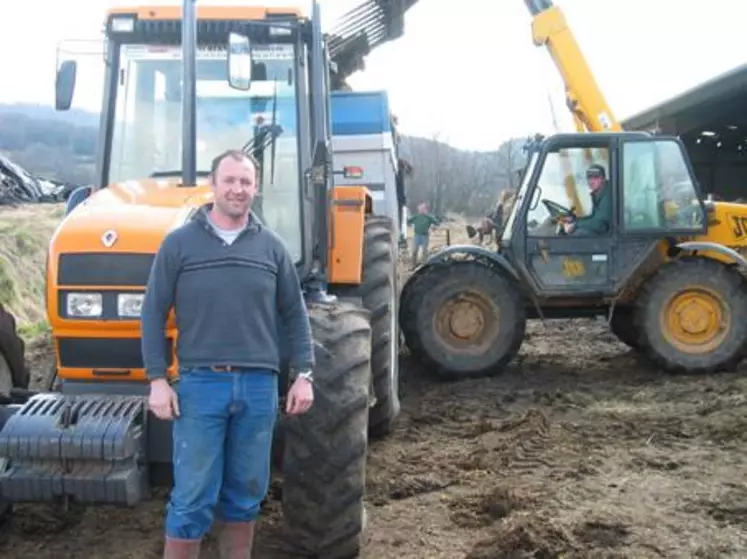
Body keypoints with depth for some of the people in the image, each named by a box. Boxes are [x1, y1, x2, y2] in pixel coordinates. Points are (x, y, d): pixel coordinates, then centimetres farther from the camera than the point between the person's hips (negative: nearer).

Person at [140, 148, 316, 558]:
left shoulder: (271, 247, 8)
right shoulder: (179, 243, 0)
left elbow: (294, 315, 11)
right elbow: (153, 314, 0)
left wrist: (303, 374, 4)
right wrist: (157, 379, -7)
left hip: (258, 385, 3)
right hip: (200, 382, -2)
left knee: (244, 494, 13)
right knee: (193, 499, 1)